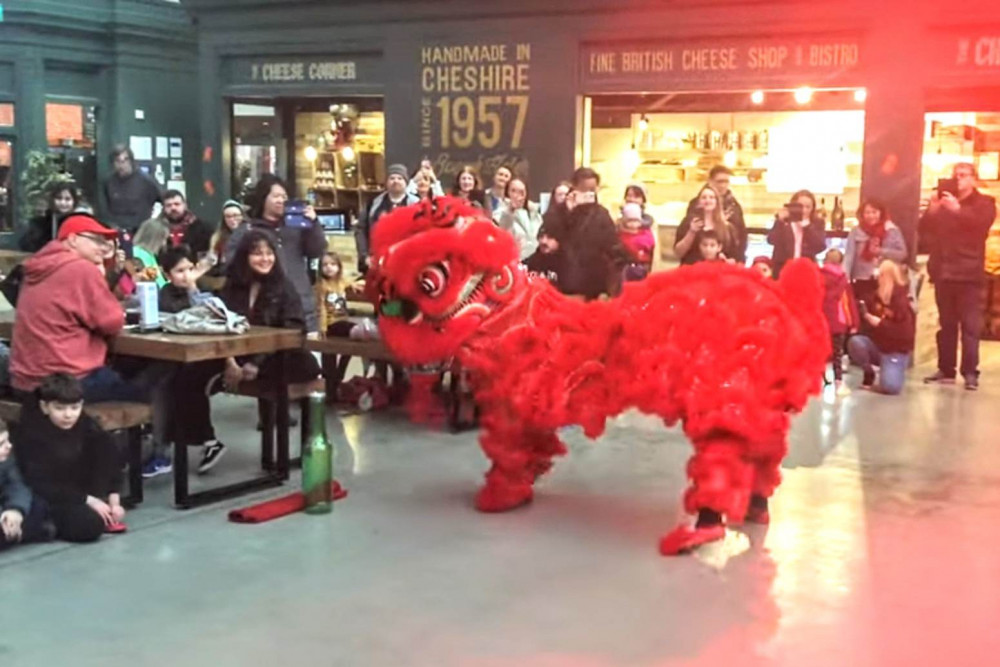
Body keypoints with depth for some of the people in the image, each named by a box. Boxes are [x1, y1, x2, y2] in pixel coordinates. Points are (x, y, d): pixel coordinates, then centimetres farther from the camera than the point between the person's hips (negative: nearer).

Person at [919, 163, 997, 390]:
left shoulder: (984, 203, 7)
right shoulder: (943, 202, 17)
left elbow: (981, 223, -13)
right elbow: (924, 230, 10)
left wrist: (958, 209, -25)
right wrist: (932, 211, -8)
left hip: (969, 273, -4)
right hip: (943, 272, 4)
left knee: (970, 325, -8)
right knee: (946, 324, 6)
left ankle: (970, 372, -8)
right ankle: (945, 370, 10)